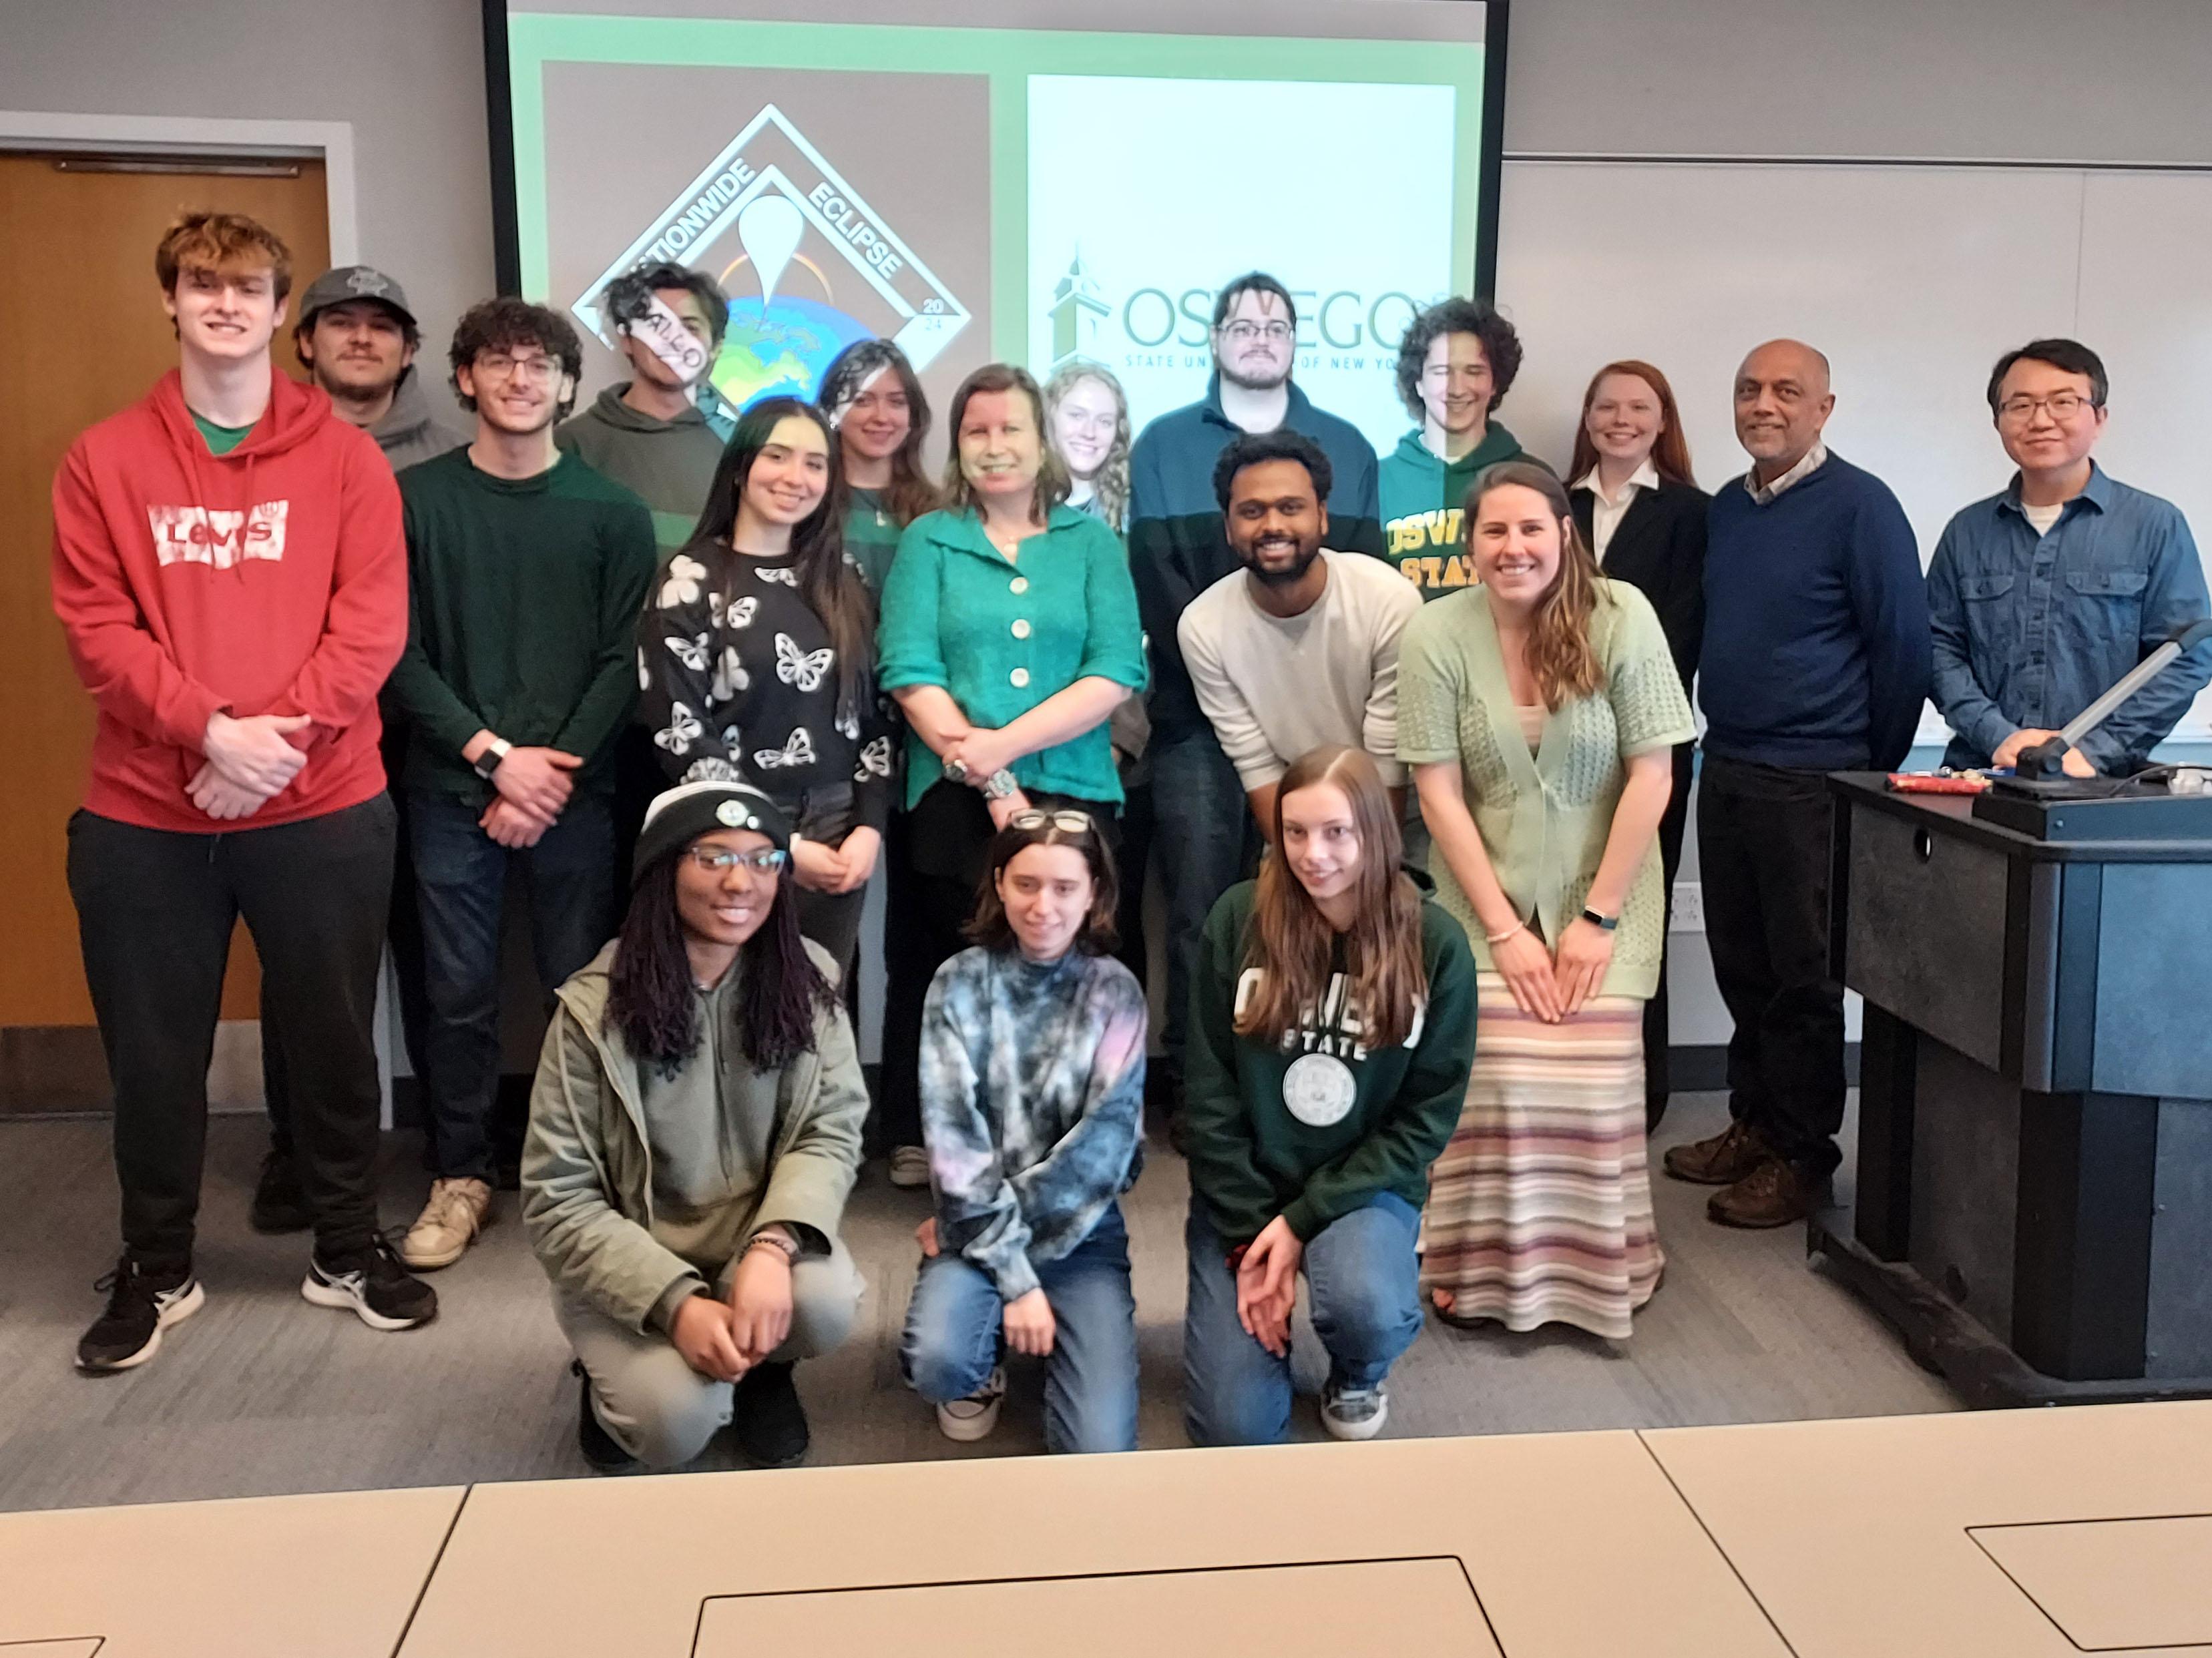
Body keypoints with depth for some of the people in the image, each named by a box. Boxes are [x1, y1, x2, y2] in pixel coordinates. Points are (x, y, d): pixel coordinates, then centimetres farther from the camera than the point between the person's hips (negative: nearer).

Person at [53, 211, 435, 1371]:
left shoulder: (344, 458, 3)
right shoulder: (104, 460, 4)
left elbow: (372, 622, -5)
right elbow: (94, 627, -3)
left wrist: (278, 735, -16)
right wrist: (210, 727, -17)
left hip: (322, 808, 0)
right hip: (143, 814, 1)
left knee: (333, 1038, 10)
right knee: (154, 1052, 10)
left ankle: (348, 1251, 28)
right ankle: (156, 1270, 28)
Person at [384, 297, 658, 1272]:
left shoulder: (611, 513, 4)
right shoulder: (416, 498, 4)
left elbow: (623, 663, 0)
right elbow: (398, 653, -1)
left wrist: (555, 772, -10)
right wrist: (496, 755, -11)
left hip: (575, 790, 0)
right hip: (452, 787, 0)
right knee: (459, 991, 5)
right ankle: (461, 1177, 19)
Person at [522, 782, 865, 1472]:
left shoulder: (807, 982, -5)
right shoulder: (596, 1008, -13)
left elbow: (832, 1132, -10)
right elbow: (559, 1199, -12)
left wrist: (770, 1247, -30)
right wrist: (676, 1304, -25)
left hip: (759, 1241, 2)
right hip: (629, 1265, -2)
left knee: (823, 1303, -30)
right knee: (677, 1419, -26)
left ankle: (762, 1367, 7)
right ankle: (620, 1375, 12)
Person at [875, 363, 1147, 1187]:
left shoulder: (1093, 542, 11)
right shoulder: (929, 541, 10)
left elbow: (1117, 672, -1)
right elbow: (910, 673, -2)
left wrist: (1007, 743, -13)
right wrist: (992, 786, -11)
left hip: (1073, 793, 1)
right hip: (952, 798, 0)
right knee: (952, 967, 1)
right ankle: (925, 1145, 16)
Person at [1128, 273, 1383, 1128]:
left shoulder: (1346, 449, 14)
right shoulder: (1164, 446, 10)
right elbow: (1156, 584, -1)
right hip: (1199, 719, -1)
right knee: (1199, 912, -1)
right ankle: (1193, 1087, 9)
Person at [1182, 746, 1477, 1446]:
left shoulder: (1436, 943, -10)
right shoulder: (1239, 919, -9)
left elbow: (1429, 1116, -8)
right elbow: (1209, 1092, -6)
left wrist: (1302, 1220, -14)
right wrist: (1251, 1234, -12)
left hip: (1366, 1185, 0)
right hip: (1245, 1189, 1)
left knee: (1366, 1306, -34)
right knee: (1232, 1430, -10)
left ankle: (1358, 1376, 5)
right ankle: (1263, 1317, 25)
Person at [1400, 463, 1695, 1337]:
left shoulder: (1620, 616, -12)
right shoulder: (1438, 633, -10)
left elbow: (1652, 777, -10)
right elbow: (1439, 794, -9)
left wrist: (1597, 916, -11)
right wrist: (1503, 928, -11)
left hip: (1604, 894, 0)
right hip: (1486, 896, 0)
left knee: (1594, 1076, -9)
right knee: (1494, 1075, -13)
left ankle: (1601, 1265, 13)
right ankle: (1482, 1266, 5)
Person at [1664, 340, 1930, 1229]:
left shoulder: (1859, 505, -9)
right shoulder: (1726, 508, 11)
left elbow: (1903, 644, -9)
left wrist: (1872, 775, -5)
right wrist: (1722, 736, 15)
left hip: (1812, 781, -6)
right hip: (1726, 770, 6)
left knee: (1804, 974, 2)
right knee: (1742, 965, 13)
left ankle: (1800, 1153, 13)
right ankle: (1753, 1121, 27)